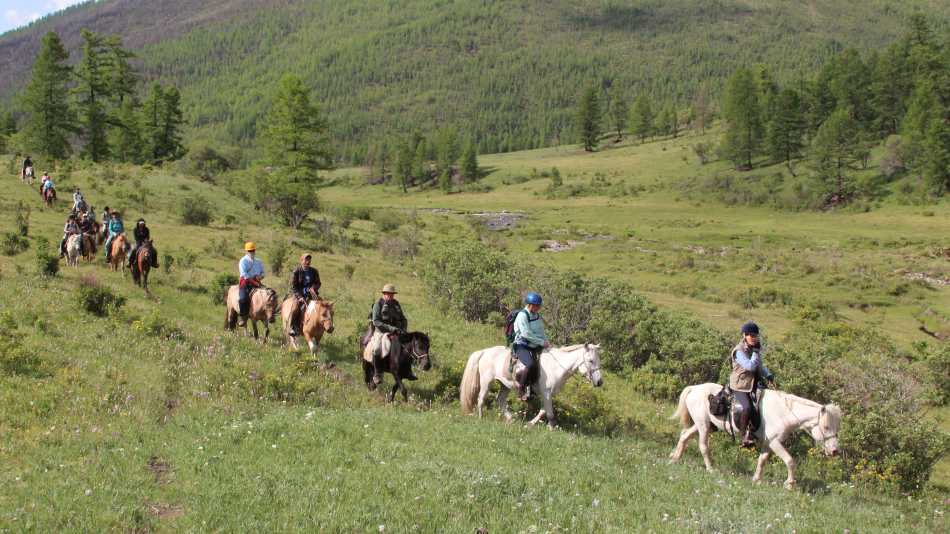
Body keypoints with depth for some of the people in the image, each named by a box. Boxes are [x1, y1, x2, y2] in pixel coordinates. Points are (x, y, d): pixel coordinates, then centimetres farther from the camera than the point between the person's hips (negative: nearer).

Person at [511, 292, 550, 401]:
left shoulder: (537, 315, 12)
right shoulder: (522, 315, -14)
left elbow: (541, 331, 22)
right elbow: (526, 334, -22)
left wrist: (546, 341, 2)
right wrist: (542, 342, -21)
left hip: (535, 347, 9)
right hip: (522, 346, -9)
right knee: (531, 364, -33)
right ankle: (521, 391, -20)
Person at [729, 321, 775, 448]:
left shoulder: (756, 348, 10)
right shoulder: (739, 351, -16)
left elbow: (760, 365, 23)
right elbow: (750, 366, -26)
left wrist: (768, 375, 7)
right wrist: (755, 352, -17)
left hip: (754, 384, 9)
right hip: (740, 385, -8)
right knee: (746, 408, -26)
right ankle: (745, 436, -14)